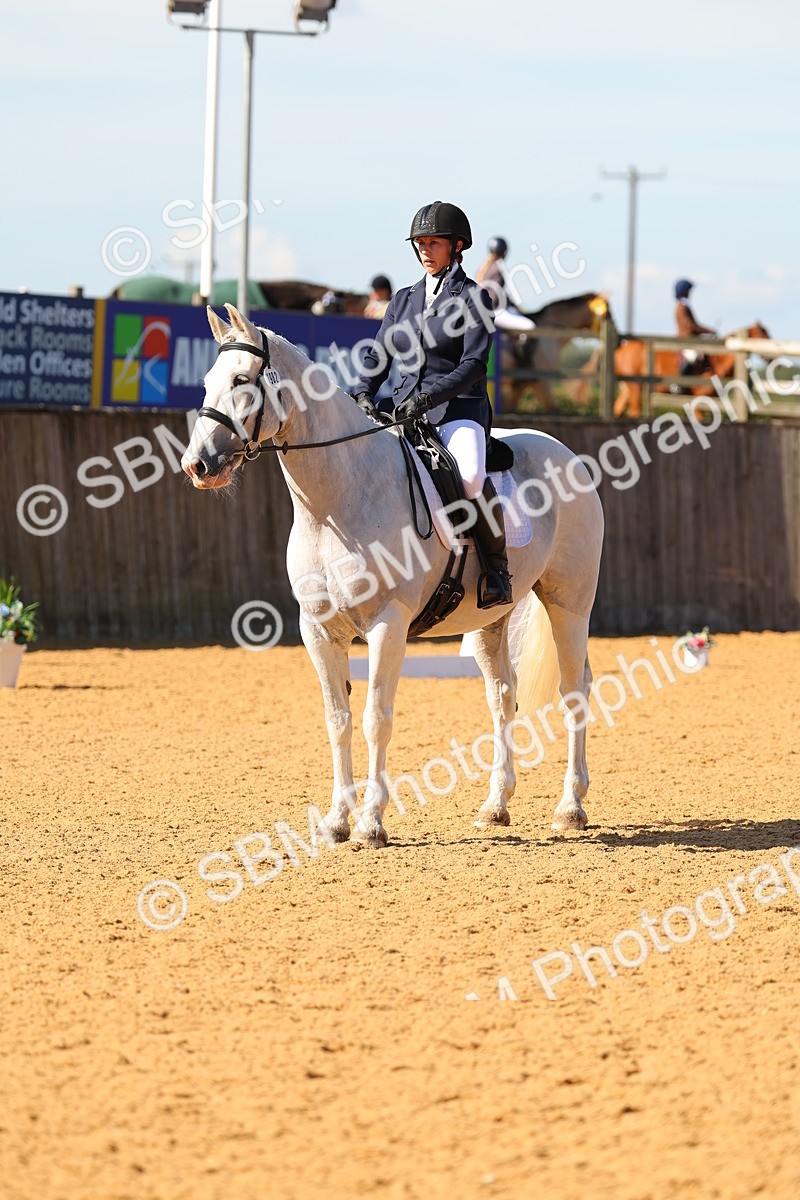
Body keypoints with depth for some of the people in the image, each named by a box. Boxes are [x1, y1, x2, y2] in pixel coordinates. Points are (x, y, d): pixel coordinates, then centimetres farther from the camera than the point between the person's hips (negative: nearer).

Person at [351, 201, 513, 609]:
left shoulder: (472, 297, 0)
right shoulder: (403, 300, 18)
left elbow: (474, 364, -11)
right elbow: (378, 356, 14)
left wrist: (428, 397, -23)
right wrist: (363, 394, -7)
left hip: (459, 409, -6)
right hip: (405, 410, 6)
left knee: (470, 476, -35)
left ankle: (496, 565, -17)